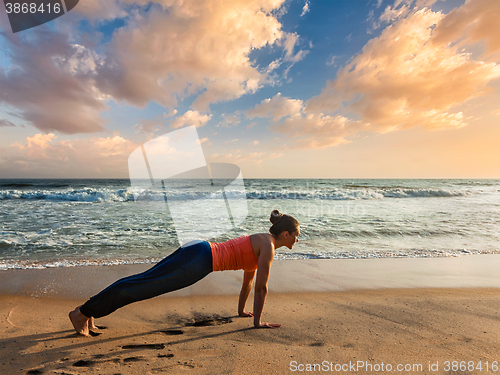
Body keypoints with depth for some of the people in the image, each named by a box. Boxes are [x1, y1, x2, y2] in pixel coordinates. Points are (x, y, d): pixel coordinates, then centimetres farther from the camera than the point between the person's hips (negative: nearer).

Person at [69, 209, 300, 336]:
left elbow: (247, 279, 29)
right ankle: (83, 312, 6)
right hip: (198, 259, -8)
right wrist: (258, 321, 5)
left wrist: (241, 310, 35)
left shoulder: (260, 242, 20)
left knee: (144, 281, 12)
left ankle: (88, 310, 23)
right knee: (142, 286, -4)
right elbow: (261, 287, -6)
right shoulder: (268, 245, -7)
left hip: (196, 251, 8)